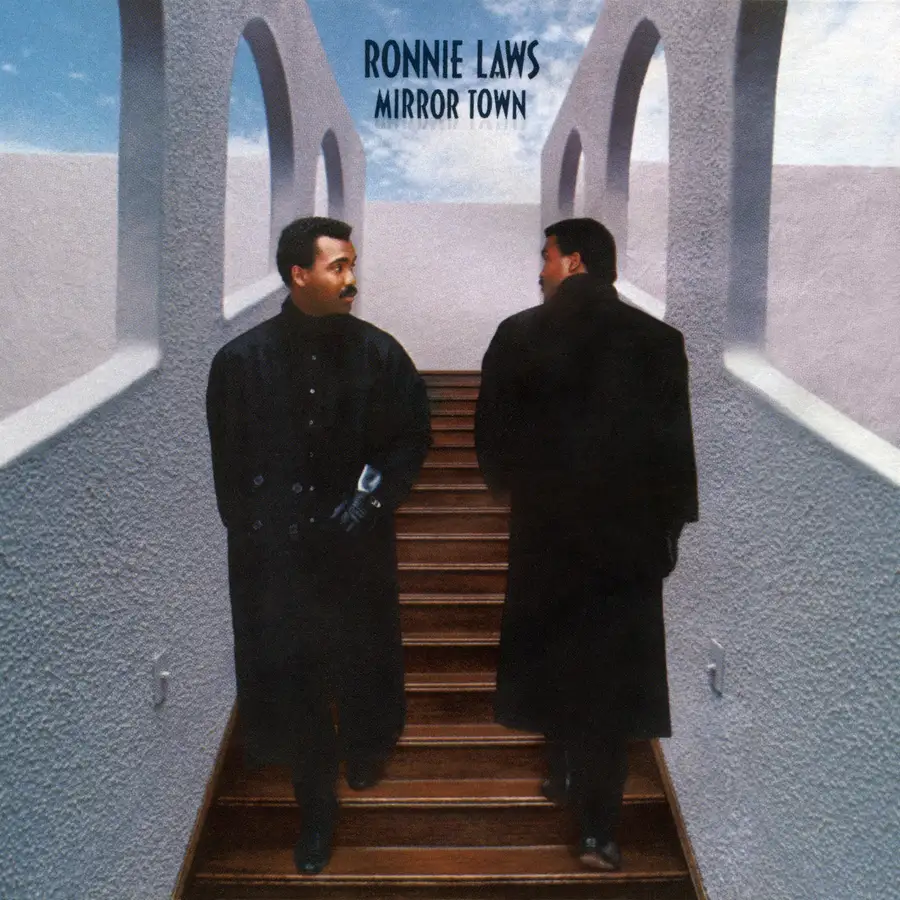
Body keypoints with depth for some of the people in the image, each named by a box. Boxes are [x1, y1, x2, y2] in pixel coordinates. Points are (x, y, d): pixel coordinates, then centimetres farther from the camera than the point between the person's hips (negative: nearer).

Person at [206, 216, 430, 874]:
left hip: (359, 544, 1)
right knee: (290, 673, 8)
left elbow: (413, 437, 3)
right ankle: (316, 808, 31)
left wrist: (373, 496, -8)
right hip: (276, 552, 0)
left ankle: (364, 754, 48)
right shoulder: (242, 359, -3)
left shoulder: (378, 352, -3)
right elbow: (228, 461, 4)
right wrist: (249, 529, 0)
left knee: (364, 662, 14)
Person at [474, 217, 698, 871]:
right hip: (628, 530, 0)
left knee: (554, 652, 20)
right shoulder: (660, 339, -6)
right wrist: (671, 525, 7)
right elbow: (677, 443, -3)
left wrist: (512, 485, 16)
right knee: (610, 669, 7)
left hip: (546, 525, 1)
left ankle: (565, 775, 36)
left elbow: (492, 432, -2)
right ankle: (598, 828, 10)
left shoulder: (519, 334, -6)